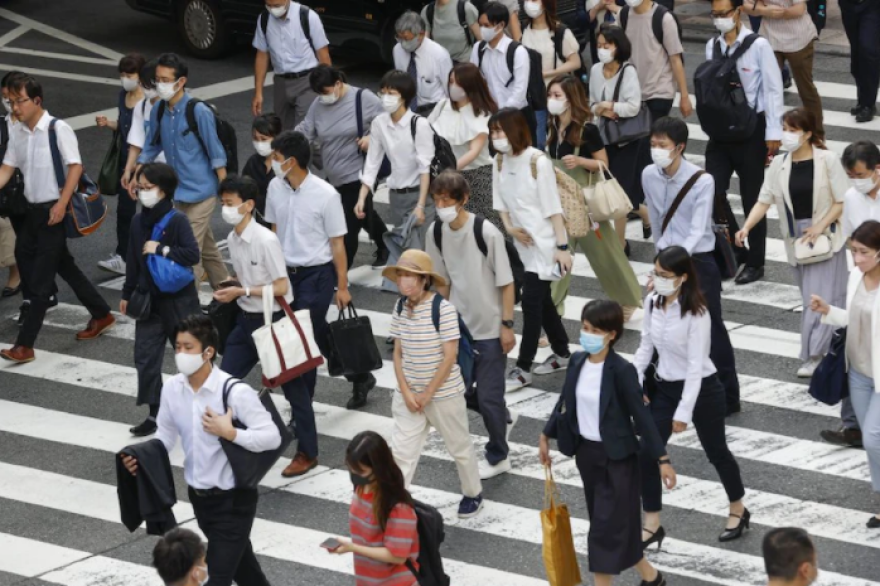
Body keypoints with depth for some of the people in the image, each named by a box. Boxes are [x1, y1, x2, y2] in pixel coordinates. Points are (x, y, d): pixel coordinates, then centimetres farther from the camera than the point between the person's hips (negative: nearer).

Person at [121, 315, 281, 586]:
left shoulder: (235, 392, -22)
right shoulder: (172, 388, -5)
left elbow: (272, 437, -20)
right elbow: (166, 436, 7)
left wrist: (230, 433, -28)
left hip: (233, 500, -6)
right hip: (198, 497, 6)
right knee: (238, 562, 27)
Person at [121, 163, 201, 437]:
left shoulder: (177, 220, -13)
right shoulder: (138, 221, 5)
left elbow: (193, 254, -21)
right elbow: (132, 260, 13)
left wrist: (161, 249, -23)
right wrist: (127, 294, 16)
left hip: (178, 300, -6)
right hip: (149, 299, 6)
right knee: (145, 357, 3)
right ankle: (153, 414, 10)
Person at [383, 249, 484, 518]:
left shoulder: (443, 309, -19)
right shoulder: (400, 308, -3)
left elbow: (450, 356, -18)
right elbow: (398, 353, 2)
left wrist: (427, 394, -15)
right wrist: (406, 392, -8)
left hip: (444, 393, -4)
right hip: (410, 394, 4)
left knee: (459, 446, 16)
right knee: (400, 450, -3)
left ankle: (473, 493, 38)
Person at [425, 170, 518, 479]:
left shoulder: (487, 233, -20)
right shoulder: (436, 232, -4)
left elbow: (506, 283, -13)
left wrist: (507, 325, -12)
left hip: (490, 329, -5)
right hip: (458, 326, 5)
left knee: (488, 396, 1)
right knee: (459, 391, 10)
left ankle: (498, 457, 21)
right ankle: (503, 418, 39)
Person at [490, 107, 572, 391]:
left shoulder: (537, 161, -19)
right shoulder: (500, 163, 2)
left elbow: (553, 207, -17)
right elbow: (500, 201, 11)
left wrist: (562, 246, -16)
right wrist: (510, 228, -6)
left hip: (544, 243, -7)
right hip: (522, 242, 7)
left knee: (531, 301, -7)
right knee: (541, 301, 16)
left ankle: (523, 368, -1)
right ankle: (562, 352, 32)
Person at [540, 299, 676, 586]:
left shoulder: (621, 371, -18)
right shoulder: (577, 361, 0)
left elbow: (641, 415, -14)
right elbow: (565, 402, 13)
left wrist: (662, 458, -14)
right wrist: (546, 436, 19)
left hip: (616, 457, -7)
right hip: (586, 452, 7)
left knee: (608, 526, -3)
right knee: (619, 522, 16)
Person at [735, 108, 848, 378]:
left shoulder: (827, 160, -11)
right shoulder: (779, 164, 1)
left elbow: (843, 201, -9)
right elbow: (764, 200, -2)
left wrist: (820, 227, -18)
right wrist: (746, 227, -17)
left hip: (825, 235, -4)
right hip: (795, 238, 4)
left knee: (820, 296, -8)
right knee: (810, 296, 11)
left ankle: (814, 355, -6)